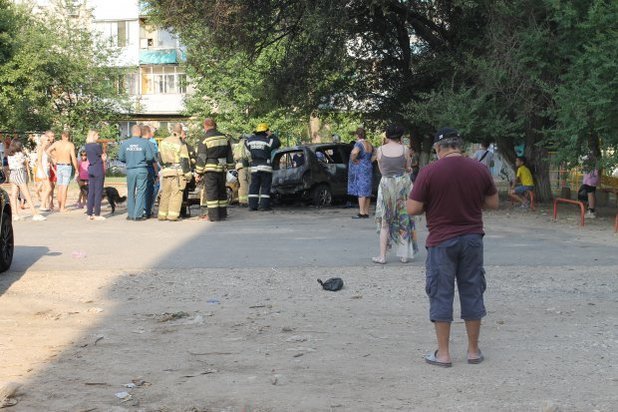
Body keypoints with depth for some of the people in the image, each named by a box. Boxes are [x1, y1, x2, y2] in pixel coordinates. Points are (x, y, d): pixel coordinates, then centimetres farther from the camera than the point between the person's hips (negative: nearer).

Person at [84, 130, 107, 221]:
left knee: (91, 192, 9)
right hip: (99, 170, -7)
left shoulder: (87, 146, 8)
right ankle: (97, 214, -2)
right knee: (98, 192, -3)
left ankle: (89, 214, 10)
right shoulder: (97, 146, -14)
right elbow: (103, 158, -5)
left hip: (90, 170, 7)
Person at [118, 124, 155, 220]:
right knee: (141, 192, 2)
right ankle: (138, 215, -1)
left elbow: (120, 157, 4)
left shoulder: (125, 143, 1)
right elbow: (150, 157, -8)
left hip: (130, 170, 3)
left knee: (130, 193, 12)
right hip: (142, 170, -3)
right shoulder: (145, 142, -6)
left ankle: (130, 214, 15)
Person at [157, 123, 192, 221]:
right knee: (176, 193, -3)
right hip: (177, 171, -5)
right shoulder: (181, 144, -9)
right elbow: (184, 160, -10)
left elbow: (160, 157, 16)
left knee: (165, 193, 11)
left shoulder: (163, 142, 10)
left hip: (166, 171, 6)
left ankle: (162, 215, 13)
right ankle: (172, 215, -7)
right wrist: (188, 174, -5)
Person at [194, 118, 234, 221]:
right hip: (222, 169, 5)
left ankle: (213, 216, -6)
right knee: (221, 191, 13)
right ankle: (222, 213, 18)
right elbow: (229, 154, 13)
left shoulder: (205, 140, -9)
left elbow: (201, 158, -8)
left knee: (211, 192, -3)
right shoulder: (224, 137, 7)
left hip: (210, 169, -5)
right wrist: (230, 165, 21)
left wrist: (199, 172, -1)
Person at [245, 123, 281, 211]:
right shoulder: (267, 140, -10)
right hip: (265, 167, -5)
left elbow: (246, 144, 24)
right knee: (265, 187, -1)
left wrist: (254, 135, 21)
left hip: (254, 167, 5)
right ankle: (264, 205, -6)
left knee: (254, 186, 8)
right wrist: (271, 135, 5)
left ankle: (252, 205, 6)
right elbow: (277, 143, -3)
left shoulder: (251, 139, 5)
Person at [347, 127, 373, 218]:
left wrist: (353, 160, -18)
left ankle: (362, 213, -11)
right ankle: (366, 212, 12)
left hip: (360, 170, -8)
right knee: (366, 192, 10)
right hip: (369, 169, 8)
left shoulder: (359, 144, -14)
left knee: (361, 191, -9)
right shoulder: (369, 145, 12)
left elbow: (354, 152, -34)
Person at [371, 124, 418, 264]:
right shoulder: (404, 149, -4)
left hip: (386, 184, 0)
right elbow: (408, 169, 3)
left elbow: (381, 170, 6)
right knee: (404, 220, 11)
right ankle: (404, 255, 13)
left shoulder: (380, 150, -3)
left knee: (385, 222, 8)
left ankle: (382, 256, 5)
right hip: (403, 183, 0)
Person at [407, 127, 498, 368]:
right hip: (472, 239, 3)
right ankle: (474, 350, 19)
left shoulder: (429, 172, -11)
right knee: (472, 293, 12)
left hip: (442, 241, -3)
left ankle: (443, 354, 8)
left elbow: (413, 209, -11)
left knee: (441, 295, 5)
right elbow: (493, 203, 8)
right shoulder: (479, 169, 0)